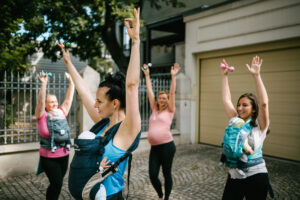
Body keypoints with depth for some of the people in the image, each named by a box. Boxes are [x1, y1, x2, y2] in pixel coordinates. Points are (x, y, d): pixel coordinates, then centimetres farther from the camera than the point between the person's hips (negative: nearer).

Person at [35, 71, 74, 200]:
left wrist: (71, 81, 2)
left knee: (57, 183, 15)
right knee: (57, 183, -5)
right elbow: (40, 101, -20)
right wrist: (44, 84, -30)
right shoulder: (42, 115, -6)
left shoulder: (61, 113, 5)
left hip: (64, 156, 5)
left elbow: (68, 99, 5)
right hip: (49, 158, -5)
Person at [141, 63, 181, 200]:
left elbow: (172, 93, -4)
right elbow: (150, 91, 15)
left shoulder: (169, 110, 4)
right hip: (154, 147, 4)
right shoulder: (154, 109, 14)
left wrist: (173, 76, -9)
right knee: (152, 175, 2)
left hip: (167, 146, -4)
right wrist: (147, 75, 16)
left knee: (167, 174, 6)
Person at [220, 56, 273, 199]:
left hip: (255, 177, -4)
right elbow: (226, 99, 5)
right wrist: (224, 75, 5)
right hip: (234, 175, 5)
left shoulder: (259, 125, -8)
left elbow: (264, 103, -23)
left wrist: (256, 75, -25)